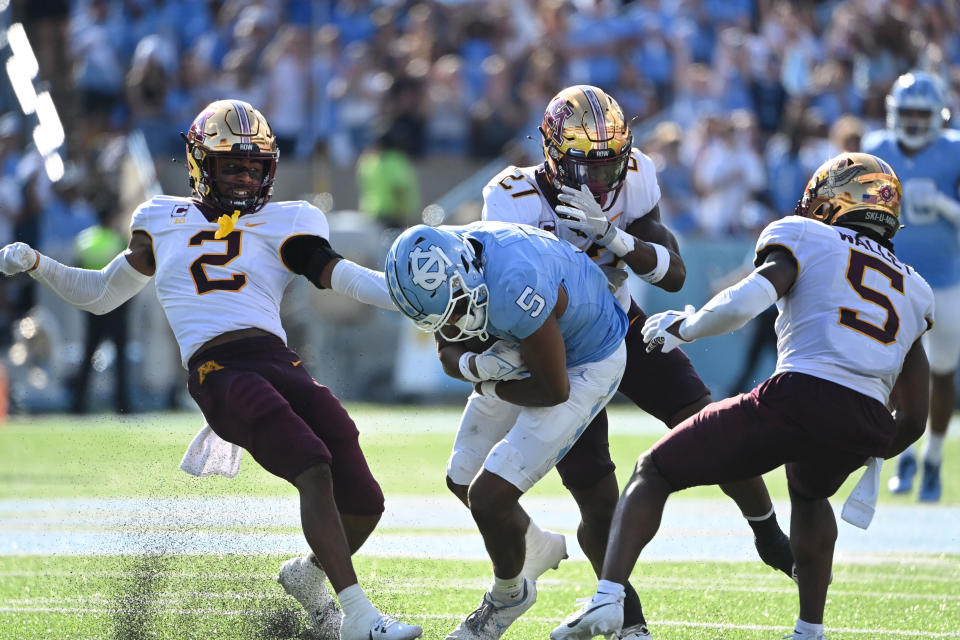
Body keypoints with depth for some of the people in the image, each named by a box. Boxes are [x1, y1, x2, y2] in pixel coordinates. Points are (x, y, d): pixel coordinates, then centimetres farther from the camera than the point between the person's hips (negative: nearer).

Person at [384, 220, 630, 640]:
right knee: (464, 480, 18)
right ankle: (537, 547, 46)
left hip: (585, 366, -8)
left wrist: (489, 388, -13)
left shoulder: (514, 289, -41)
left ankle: (509, 594, 18)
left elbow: (553, 390, -29)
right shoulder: (440, 270, -17)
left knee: (489, 497, -13)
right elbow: (448, 352, -1)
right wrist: (474, 365, -24)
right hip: (518, 351, 8)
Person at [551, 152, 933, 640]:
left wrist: (681, 328, 15)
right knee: (809, 493, 41)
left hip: (797, 395, -4)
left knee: (654, 474, 13)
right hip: (865, 425, 5)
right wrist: (862, 459, 48)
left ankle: (608, 597, -6)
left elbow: (744, 302, -3)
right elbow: (913, 419, 31)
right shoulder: (914, 290, 31)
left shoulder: (806, 238, 17)